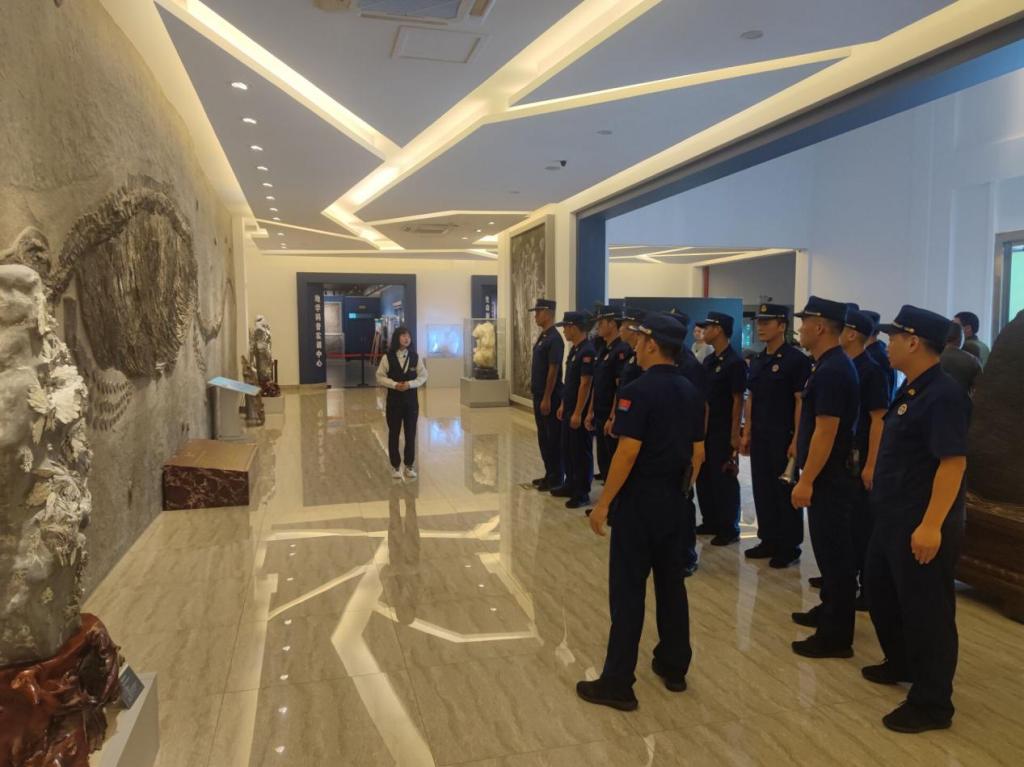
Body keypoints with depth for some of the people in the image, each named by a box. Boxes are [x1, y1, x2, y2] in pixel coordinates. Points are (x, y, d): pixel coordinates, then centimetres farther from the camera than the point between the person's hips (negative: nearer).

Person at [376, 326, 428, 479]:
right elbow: (380, 377, -3)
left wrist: (410, 384, -14)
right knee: (394, 433, 5)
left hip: (411, 400, 2)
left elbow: (423, 376, 3)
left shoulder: (415, 357, 1)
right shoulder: (387, 357, -5)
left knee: (410, 433, 6)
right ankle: (395, 466, 16)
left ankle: (409, 465, 17)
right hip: (394, 400, -1)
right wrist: (394, 384, -18)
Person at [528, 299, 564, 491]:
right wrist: (537, 395, 16)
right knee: (543, 436, 15)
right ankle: (549, 474, 25)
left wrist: (546, 398, -20)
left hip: (549, 397, -9)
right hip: (539, 395, 9)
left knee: (553, 438, 0)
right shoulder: (542, 336, 12)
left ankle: (556, 478, 10)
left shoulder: (554, 339, -16)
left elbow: (553, 370, -19)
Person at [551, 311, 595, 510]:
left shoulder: (587, 352, -19)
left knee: (581, 452, 0)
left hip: (580, 412, -10)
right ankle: (570, 485, 29)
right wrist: (563, 405, 18)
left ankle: (582, 493, 9)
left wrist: (578, 413, -21)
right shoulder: (575, 349, 11)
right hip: (569, 409, 10)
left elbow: (585, 384, -21)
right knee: (567, 449, 17)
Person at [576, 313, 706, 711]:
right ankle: (674, 667, 29)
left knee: (628, 590, -1)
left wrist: (603, 503, -16)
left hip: (639, 501, -7)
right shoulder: (690, 392, 7)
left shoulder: (638, 390, -17)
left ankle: (617, 683, 7)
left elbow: (627, 453, -22)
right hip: (674, 500, 8)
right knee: (671, 582, 17)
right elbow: (697, 453, 10)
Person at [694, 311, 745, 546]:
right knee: (703, 477, 13)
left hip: (724, 431, -8)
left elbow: (738, 400, -15)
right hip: (705, 429, 8)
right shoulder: (708, 360, 11)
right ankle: (710, 522, 27)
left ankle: (729, 529, 13)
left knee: (724, 479, 1)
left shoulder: (735, 362, -14)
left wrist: (735, 434, -16)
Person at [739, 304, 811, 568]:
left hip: (784, 437, -7)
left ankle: (790, 547, 15)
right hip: (760, 437, 7)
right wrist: (747, 433, 11)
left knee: (786, 491, 3)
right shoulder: (757, 361, 11)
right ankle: (769, 541, 25)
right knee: (762, 489, 12)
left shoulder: (796, 359, -11)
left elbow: (801, 402, -14)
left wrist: (796, 440, -18)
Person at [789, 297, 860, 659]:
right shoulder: (830, 364, 11)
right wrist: (807, 474, 22)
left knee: (833, 551, -1)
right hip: (828, 474, 10)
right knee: (829, 547, 20)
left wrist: (806, 480, -22)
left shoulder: (831, 370, -20)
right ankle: (829, 611, 35)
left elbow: (826, 431, -24)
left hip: (829, 477, -10)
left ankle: (836, 636, 9)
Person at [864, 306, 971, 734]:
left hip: (923, 526, -10)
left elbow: (953, 462, -25)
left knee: (926, 610, 4)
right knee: (880, 592, 22)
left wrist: (931, 525, -27)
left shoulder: (943, 395, -20)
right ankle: (901, 664, 43)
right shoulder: (912, 389, 9)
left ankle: (932, 704, 19)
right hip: (893, 518, 10)